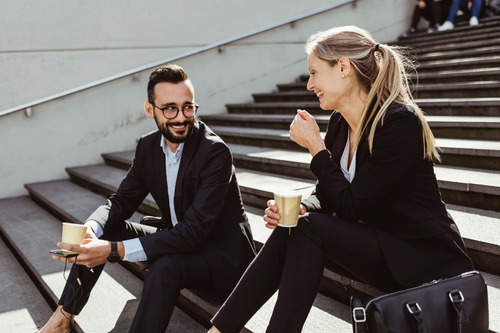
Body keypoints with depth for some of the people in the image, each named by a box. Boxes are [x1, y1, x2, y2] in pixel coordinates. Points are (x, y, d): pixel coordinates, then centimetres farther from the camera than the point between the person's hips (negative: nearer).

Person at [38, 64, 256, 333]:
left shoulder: (215, 152, -25)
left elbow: (193, 230, -30)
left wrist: (114, 250, -36)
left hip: (223, 253, -7)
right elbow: (122, 200, 1)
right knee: (100, 230, -3)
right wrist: (89, 229, -23)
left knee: (164, 268, -36)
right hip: (178, 240, 7)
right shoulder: (148, 146, -2)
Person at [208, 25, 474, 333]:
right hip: (379, 243, 7)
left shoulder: (399, 122, -22)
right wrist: (297, 208, -14)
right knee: (292, 225, -14)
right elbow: (327, 196, 8)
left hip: (428, 261, -7)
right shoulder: (340, 123, 3)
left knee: (308, 228, -22)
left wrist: (315, 145, -17)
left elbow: (351, 207, -21)